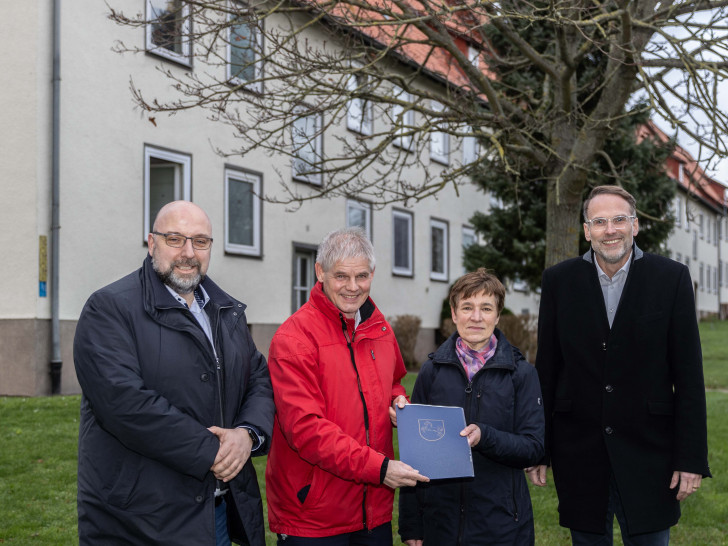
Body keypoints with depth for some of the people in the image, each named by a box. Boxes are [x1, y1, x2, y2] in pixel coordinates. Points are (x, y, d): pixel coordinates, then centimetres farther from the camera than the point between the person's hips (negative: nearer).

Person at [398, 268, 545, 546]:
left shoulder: (522, 373, -2)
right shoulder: (432, 370, 1)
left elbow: (534, 448, -6)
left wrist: (484, 436, -24)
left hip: (501, 524, -1)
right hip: (439, 520, 1)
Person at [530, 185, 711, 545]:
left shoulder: (672, 278, -3)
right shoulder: (558, 281, 1)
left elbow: (689, 376, -3)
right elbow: (546, 370, 3)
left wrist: (692, 458, -6)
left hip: (647, 450, -1)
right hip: (578, 454, 1)